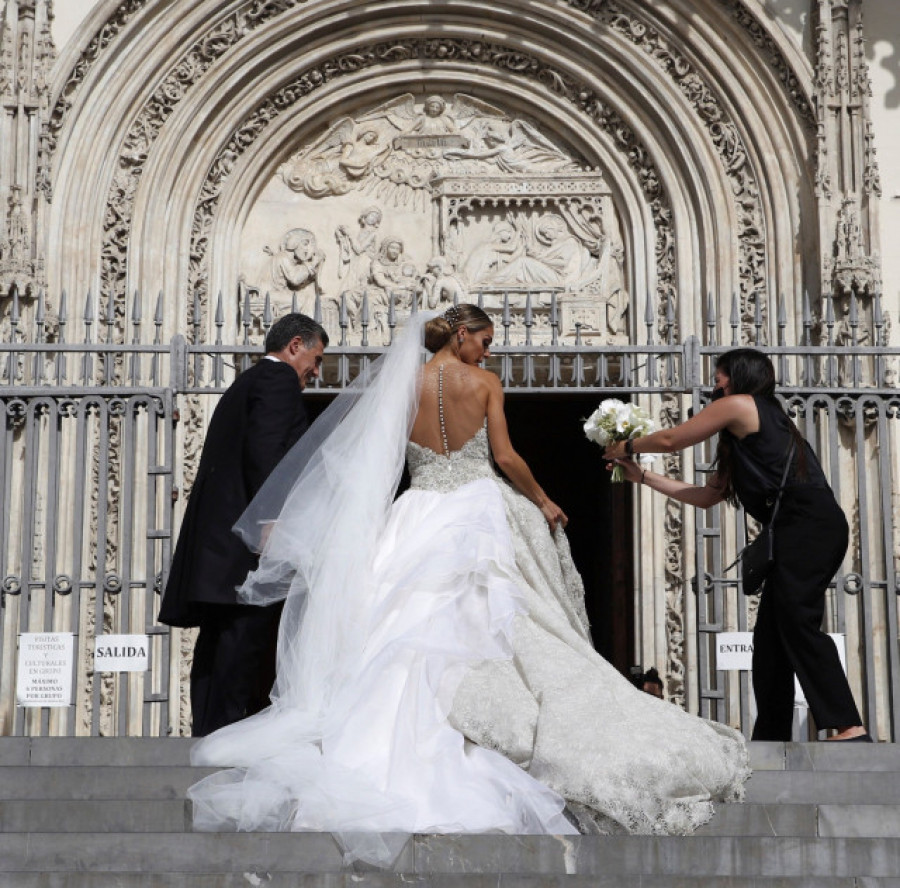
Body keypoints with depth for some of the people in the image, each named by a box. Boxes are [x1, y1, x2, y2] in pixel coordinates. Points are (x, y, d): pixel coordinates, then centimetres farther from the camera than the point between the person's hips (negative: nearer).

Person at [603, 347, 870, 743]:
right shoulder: (765, 420, 30)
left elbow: (670, 440, 9)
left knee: (797, 624, -19)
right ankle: (770, 739, 8)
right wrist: (643, 476, 33)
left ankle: (850, 728, -26)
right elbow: (707, 495, 30)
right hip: (807, 531, 10)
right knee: (769, 636, 8)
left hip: (808, 524, -10)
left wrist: (627, 447, 27)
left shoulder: (739, 405, 3)